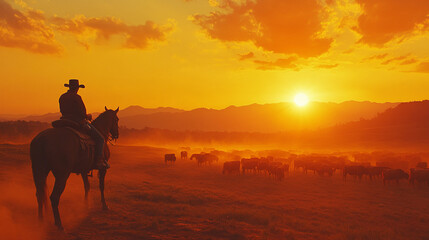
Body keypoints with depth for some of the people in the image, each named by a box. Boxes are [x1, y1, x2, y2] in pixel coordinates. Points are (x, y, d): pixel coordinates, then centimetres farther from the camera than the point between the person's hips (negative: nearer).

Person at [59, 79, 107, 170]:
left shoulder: (62, 97, 11)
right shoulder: (76, 97, -14)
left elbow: (63, 111, 17)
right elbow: (82, 113, -18)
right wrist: (88, 116, 5)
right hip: (78, 122, -8)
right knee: (100, 138, -3)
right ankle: (99, 161, -13)